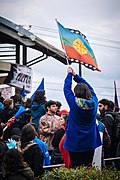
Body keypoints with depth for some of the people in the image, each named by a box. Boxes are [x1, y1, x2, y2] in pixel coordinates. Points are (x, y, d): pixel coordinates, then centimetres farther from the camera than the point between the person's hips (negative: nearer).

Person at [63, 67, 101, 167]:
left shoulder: (74, 103, -14)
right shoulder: (94, 102, -4)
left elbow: (67, 88, 0)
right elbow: (90, 88, 12)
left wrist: (69, 74, 15)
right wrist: (75, 75, 18)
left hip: (75, 143, -3)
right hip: (90, 143, 3)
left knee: (75, 168, 3)